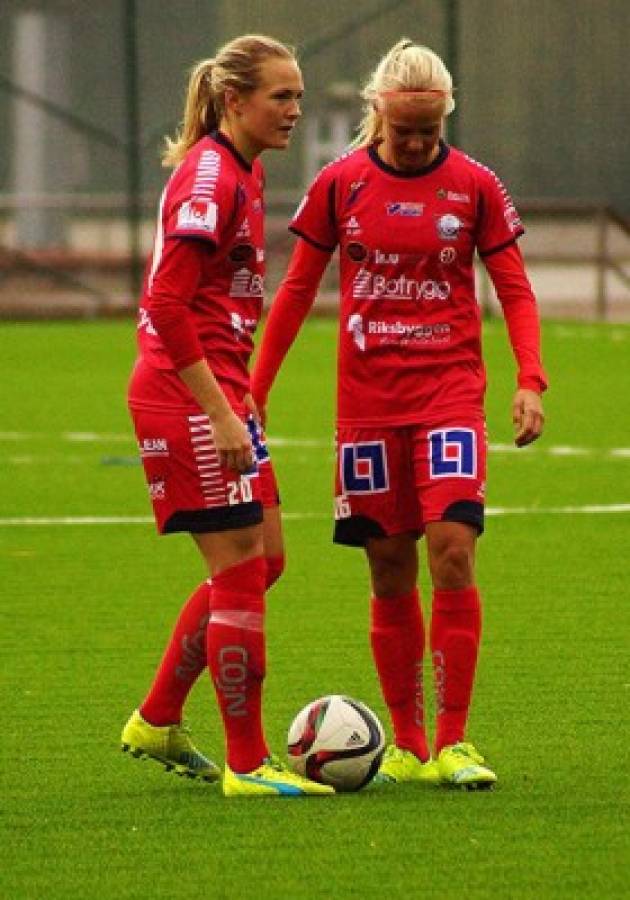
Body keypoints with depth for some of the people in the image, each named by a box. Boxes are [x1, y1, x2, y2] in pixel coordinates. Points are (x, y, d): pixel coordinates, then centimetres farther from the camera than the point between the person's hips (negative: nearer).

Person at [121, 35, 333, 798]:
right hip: (186, 393, -10)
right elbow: (167, 305, -22)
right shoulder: (209, 178, -17)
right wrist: (221, 413, -23)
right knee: (241, 568, -6)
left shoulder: (242, 173, 14)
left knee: (258, 560, 14)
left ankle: (157, 724, 24)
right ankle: (247, 764, 0)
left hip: (214, 390, 10)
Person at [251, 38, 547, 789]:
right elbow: (297, 288, 9)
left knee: (452, 548, -15)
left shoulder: (475, 186, 0)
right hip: (367, 401, 1)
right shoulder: (340, 184, 2)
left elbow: (514, 290, 5)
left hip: (450, 392, -1)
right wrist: (255, 388, 7)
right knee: (389, 569, 3)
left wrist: (529, 380, -9)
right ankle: (407, 746, 11)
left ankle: (452, 744, -11)